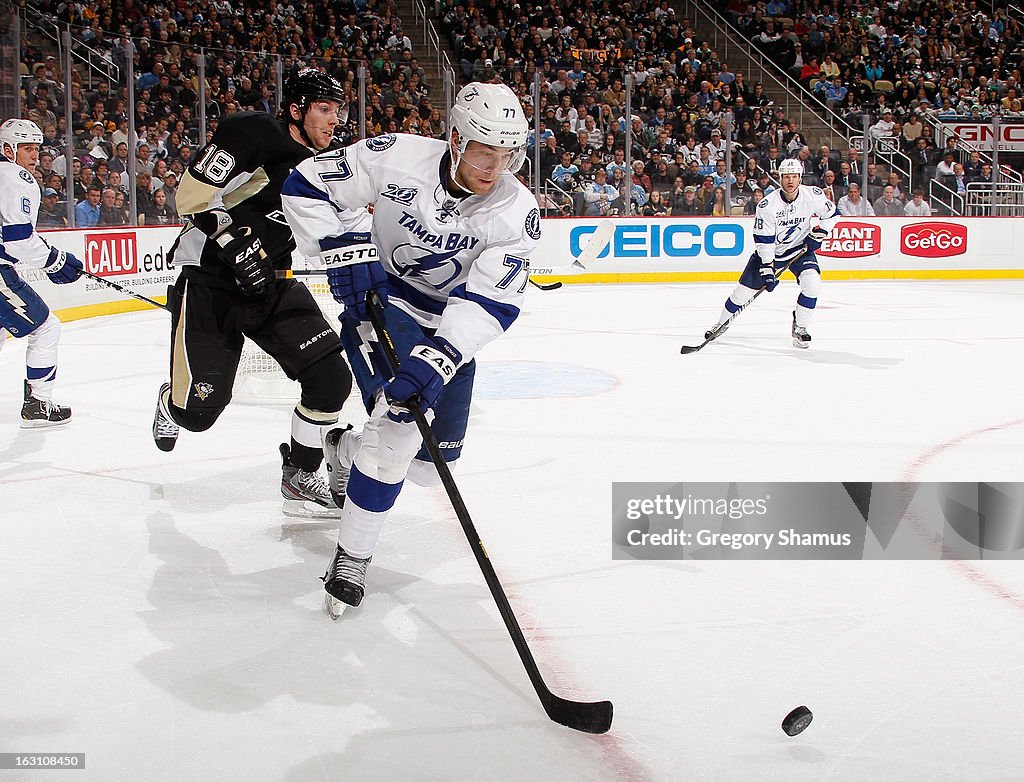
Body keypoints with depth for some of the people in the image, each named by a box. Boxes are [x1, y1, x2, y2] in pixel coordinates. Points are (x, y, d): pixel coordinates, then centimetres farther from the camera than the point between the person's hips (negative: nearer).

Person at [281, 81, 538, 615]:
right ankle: (352, 559, -8)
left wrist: (438, 359, -40)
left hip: (450, 325, 4)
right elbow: (308, 186, -11)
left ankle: (345, 450, 42)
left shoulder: (517, 211, -18)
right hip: (377, 298, -3)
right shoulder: (397, 158, -20)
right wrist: (346, 250, -24)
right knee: (398, 427, -25)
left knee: (431, 462, 9)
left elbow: (490, 302, -26)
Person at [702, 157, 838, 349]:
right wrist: (767, 268, -24)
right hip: (770, 250, -1)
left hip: (801, 248, 1)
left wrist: (819, 232, -11)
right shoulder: (768, 205, -23)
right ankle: (722, 322, 24)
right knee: (745, 288, -1)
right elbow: (764, 240, -20)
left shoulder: (814, 195, -15)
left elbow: (831, 214, 4)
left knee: (812, 283, -23)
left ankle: (799, 328, -5)